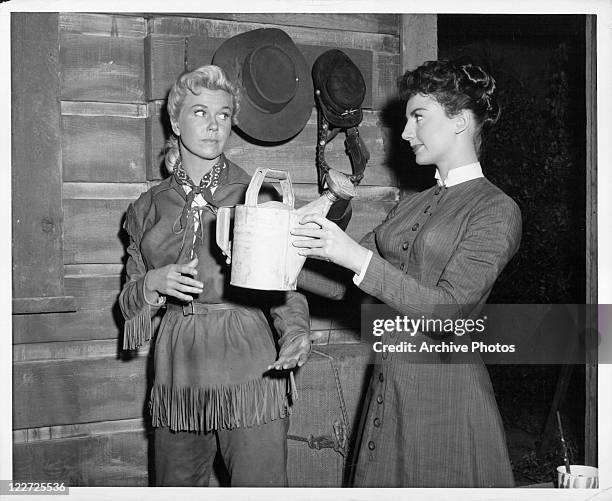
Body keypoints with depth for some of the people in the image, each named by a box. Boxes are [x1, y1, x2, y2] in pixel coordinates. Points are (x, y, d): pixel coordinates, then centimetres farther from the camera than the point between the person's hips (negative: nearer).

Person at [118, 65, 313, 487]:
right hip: (179, 369, 3)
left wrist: (296, 331, -18)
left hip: (250, 368, -3)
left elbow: (286, 285, 2)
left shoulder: (260, 195, 3)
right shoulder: (148, 208, 11)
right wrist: (153, 283, -7)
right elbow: (130, 301, 15)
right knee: (177, 485, 10)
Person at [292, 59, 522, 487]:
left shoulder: (497, 210, -9)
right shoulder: (412, 205, 14)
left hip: (447, 391, -6)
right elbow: (344, 284, 14)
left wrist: (357, 256, -21)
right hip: (387, 388, 7)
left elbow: (448, 311, -19)